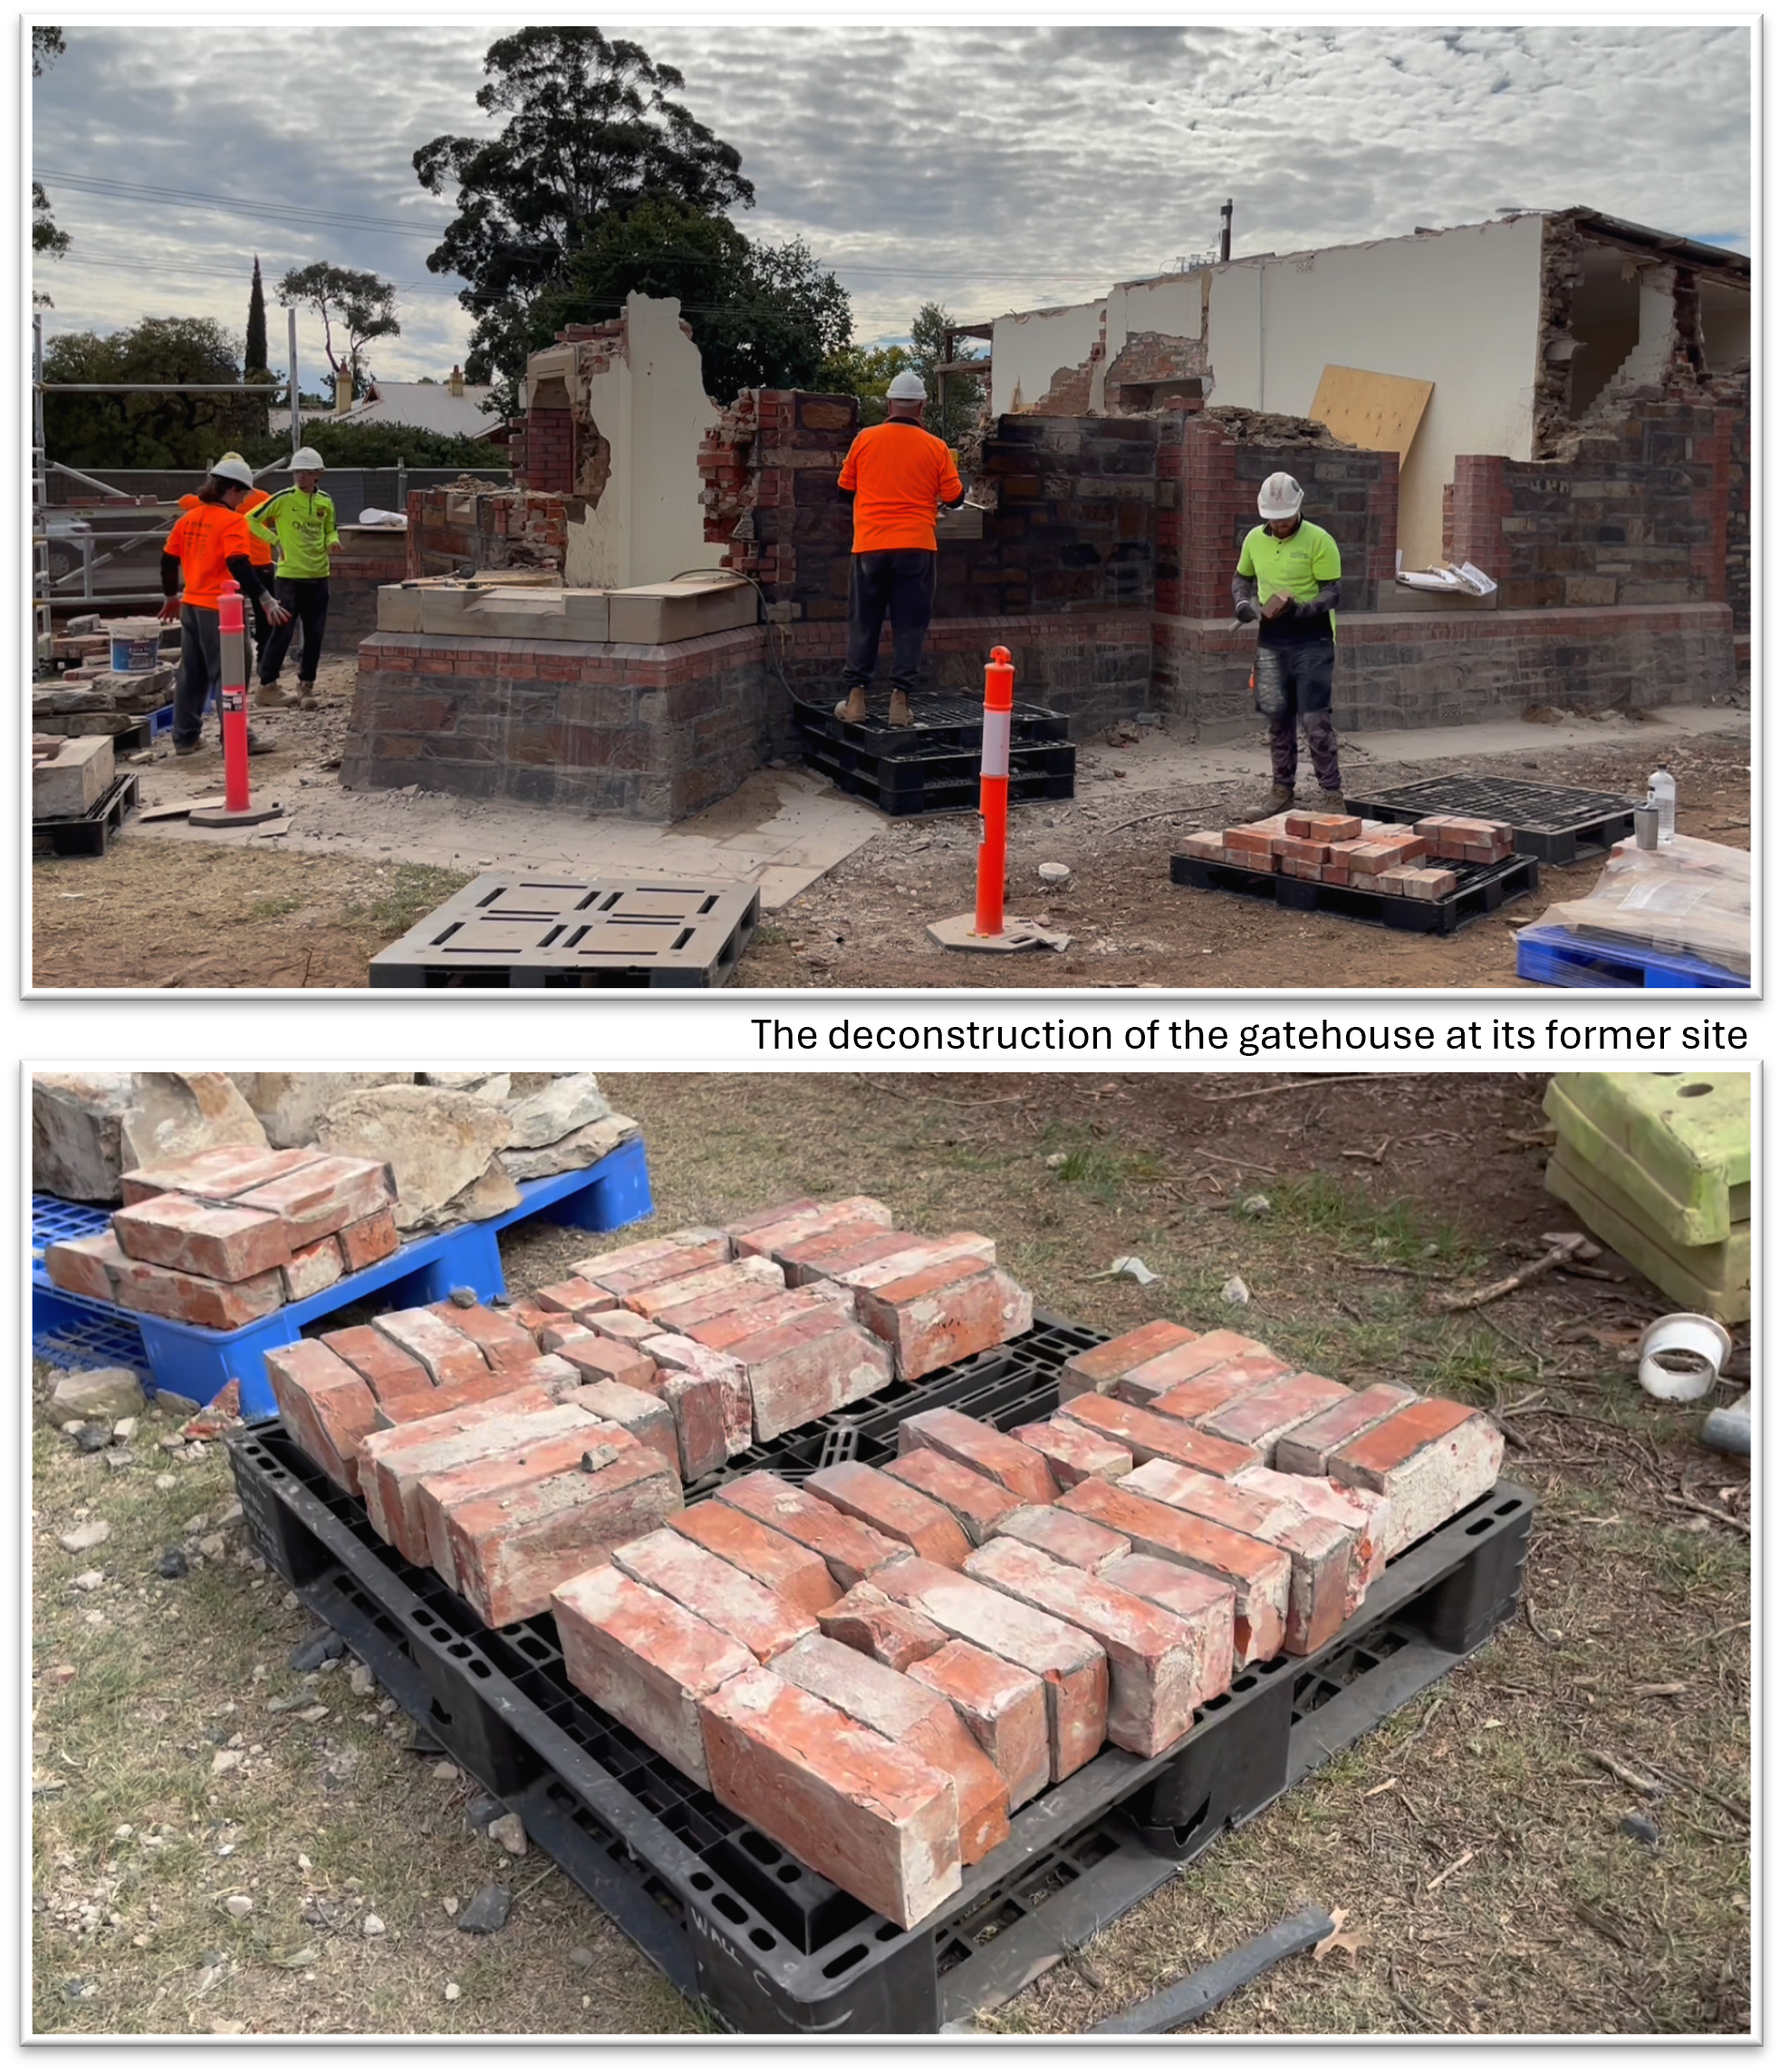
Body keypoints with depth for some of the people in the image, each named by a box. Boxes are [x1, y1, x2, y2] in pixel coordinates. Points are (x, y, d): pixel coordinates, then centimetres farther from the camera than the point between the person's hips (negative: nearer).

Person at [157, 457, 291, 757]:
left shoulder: (189, 518, 12)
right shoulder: (232, 521, -10)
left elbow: (168, 560, 15)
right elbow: (239, 566, -22)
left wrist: (171, 595, 27)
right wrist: (266, 600, -24)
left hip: (191, 605, 7)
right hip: (218, 608, -7)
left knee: (192, 674, 13)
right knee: (226, 674, -4)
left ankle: (185, 738, 17)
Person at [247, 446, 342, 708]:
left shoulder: (325, 502, 6)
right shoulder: (283, 498, -7)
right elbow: (252, 520, -3)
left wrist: (333, 542, -2)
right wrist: (276, 539, -8)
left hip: (319, 577, 5)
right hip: (289, 576, -4)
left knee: (315, 634, 6)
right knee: (283, 632, -4)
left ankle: (306, 686, 17)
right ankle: (267, 687, 5)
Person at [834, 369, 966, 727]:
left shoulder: (865, 439, 1)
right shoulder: (935, 448, -1)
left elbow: (846, 485, 13)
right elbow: (954, 500, 3)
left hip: (869, 546, 1)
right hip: (916, 548, -1)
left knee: (864, 623, 10)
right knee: (909, 625, 4)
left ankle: (854, 698, 8)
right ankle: (900, 701, 0)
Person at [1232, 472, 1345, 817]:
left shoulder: (1319, 541, -9)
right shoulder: (1255, 539, 6)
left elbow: (1332, 593, -10)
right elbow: (1241, 577, 22)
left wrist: (1300, 609, -27)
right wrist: (1243, 603, 1)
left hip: (1312, 642, -5)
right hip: (1271, 642, 5)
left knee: (1315, 719, -6)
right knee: (1277, 718, 10)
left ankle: (1332, 793, 2)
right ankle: (1282, 789, 22)